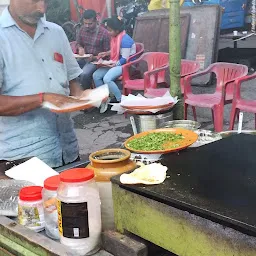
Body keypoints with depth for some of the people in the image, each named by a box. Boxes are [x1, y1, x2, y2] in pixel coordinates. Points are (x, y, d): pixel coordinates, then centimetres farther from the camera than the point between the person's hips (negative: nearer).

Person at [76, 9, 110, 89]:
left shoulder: (104, 33, -11)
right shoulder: (82, 29, 4)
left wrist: (94, 58, -20)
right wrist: (80, 48, -3)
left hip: (96, 60, -5)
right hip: (84, 58, 5)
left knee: (84, 75, -33)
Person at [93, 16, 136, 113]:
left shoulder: (125, 40, -20)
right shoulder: (115, 37, 7)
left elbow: (125, 59, -21)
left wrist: (113, 64, -21)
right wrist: (106, 53, 10)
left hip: (126, 65, -9)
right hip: (115, 64, 9)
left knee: (107, 78, -30)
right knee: (96, 75, -6)